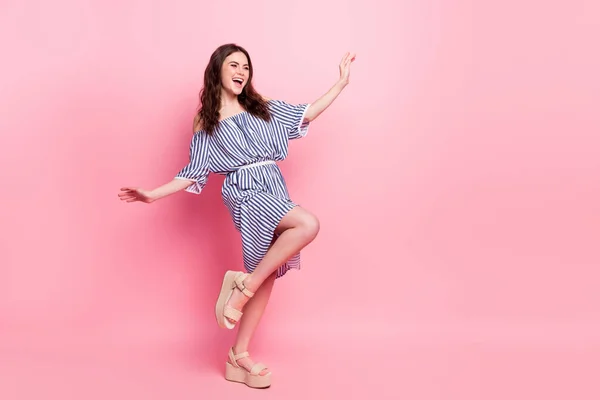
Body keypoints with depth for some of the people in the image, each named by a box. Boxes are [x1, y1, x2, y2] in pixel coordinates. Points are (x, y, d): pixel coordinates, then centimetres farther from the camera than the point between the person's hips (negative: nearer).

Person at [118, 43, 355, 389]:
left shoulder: (265, 108, 17)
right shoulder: (206, 123, 7)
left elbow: (307, 114, 19)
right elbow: (193, 173, 7)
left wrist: (342, 83, 16)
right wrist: (154, 194, -3)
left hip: (275, 192, 5)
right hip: (245, 192, -5)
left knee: (267, 276, 2)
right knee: (308, 224, -30)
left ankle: (239, 356, 12)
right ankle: (243, 284, -19)